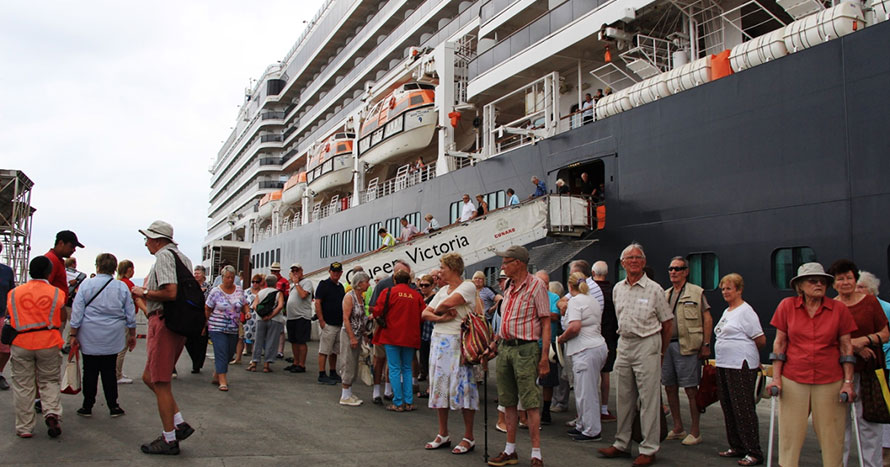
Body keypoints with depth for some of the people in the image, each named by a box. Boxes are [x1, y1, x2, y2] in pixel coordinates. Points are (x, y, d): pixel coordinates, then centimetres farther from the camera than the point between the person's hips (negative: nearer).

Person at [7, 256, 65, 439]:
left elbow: (9, 321, 7)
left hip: (21, 344, 1)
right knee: (50, 381, 14)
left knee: (23, 386, 9)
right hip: (48, 344, -1)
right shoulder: (57, 293, -2)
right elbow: (61, 322, 3)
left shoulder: (14, 293, 2)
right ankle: (52, 412, -9)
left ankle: (24, 427, 13)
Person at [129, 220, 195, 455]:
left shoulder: (163, 256, -11)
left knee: (160, 383, -1)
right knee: (150, 377, 17)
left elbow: (170, 293, -23)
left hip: (163, 322, -10)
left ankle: (169, 440, 6)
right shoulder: (183, 257, 18)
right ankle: (179, 424, 13)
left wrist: (144, 293, -8)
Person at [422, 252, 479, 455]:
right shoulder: (443, 290, 17)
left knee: (462, 387, -5)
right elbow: (425, 313, 9)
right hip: (438, 341, 8)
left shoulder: (467, 286, -7)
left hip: (458, 342, -8)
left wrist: (436, 311, -1)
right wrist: (441, 317, -10)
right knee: (439, 385, 9)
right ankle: (443, 435, 19)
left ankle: (468, 438, 5)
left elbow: (448, 303, -22)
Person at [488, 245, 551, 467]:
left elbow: (546, 323, -10)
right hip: (505, 348, 8)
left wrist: (544, 356, -15)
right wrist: (496, 342, 12)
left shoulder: (536, 286, -8)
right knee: (508, 402, 11)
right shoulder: (510, 289, 15)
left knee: (530, 403, -5)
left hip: (525, 349, -8)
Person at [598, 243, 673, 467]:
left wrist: (661, 352, 6)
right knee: (624, 397, 12)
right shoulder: (617, 289, 10)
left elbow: (667, 322, 1)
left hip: (647, 345, -6)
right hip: (624, 345, 6)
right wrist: (625, 339, 15)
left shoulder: (654, 289, -6)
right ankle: (621, 444, 21)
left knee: (648, 399, -4)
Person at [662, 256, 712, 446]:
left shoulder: (696, 292, 0)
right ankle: (678, 428, 21)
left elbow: (707, 319, -3)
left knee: (691, 389, -3)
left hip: (687, 346, -6)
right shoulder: (665, 295, 16)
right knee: (670, 388, 9)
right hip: (666, 345, 6)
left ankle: (695, 431, 6)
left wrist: (706, 345, -9)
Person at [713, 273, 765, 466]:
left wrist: (745, 351, 4)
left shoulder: (745, 311, -10)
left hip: (741, 366, -10)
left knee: (743, 408, -6)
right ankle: (737, 447, 24)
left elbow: (761, 340, -11)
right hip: (724, 364, 10)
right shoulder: (727, 311, 17)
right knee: (728, 407, 14)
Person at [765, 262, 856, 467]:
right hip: (793, 380, 0)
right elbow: (779, 343, 5)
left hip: (830, 382, 0)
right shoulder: (787, 306, 2)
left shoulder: (839, 309, 2)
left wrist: (848, 382, 1)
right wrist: (776, 378, 1)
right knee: (791, 434, 3)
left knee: (831, 435, 4)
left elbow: (846, 346, 6)